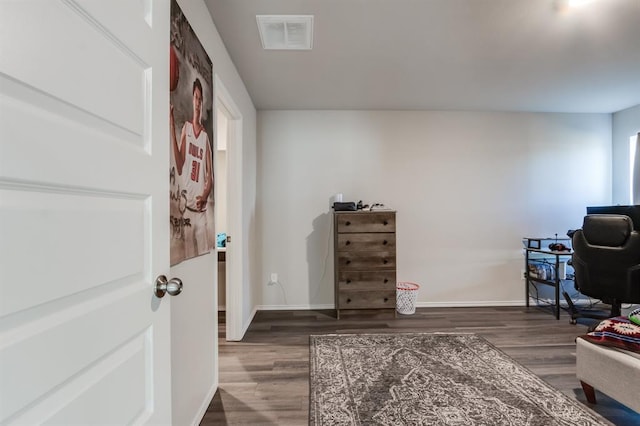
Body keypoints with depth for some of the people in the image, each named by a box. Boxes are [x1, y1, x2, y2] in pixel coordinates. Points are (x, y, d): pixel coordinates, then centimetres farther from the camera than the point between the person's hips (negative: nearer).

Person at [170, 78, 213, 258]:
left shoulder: (206, 136, 6)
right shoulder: (185, 128, 4)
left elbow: (210, 175, 5)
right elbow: (179, 167, -6)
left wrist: (205, 195, -14)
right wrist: (172, 128, -12)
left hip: (202, 208, 1)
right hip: (187, 206, -1)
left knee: (205, 251, 6)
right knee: (189, 254, 5)